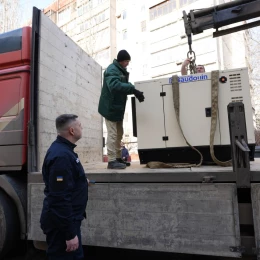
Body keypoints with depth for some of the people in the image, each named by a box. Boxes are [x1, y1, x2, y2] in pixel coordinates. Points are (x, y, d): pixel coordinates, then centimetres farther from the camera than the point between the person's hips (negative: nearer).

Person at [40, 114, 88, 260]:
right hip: (62, 223, -10)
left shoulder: (63, 149, 7)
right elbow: (60, 198, -28)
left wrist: (80, 182, 14)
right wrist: (70, 234, -23)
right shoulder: (61, 155, -26)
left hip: (68, 219, 10)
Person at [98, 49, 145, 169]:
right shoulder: (112, 70, -15)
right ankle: (112, 161, -3)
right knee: (112, 134, -9)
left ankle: (118, 158, 23)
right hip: (110, 107, -10)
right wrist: (133, 89, -38)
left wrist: (134, 90, -2)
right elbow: (114, 85, -33)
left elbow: (123, 85, 17)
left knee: (118, 134, 13)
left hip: (117, 107, 10)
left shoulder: (121, 70, 15)